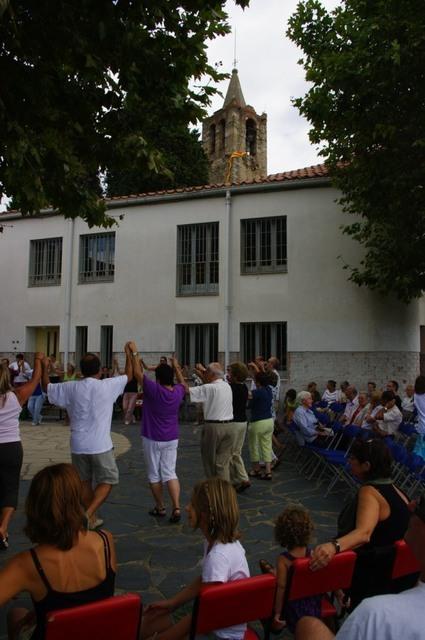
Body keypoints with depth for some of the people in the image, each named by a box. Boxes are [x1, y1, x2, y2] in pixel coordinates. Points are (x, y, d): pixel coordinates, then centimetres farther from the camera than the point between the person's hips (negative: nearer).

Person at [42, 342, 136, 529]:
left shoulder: (70, 388, -4)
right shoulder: (107, 386, -10)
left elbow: (46, 387, 13)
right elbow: (128, 375, 6)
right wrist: (131, 354, 19)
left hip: (78, 445, 4)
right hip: (100, 445, -4)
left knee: (84, 482, 18)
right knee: (107, 480, 8)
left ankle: (91, 519, 27)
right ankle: (88, 514, -7)